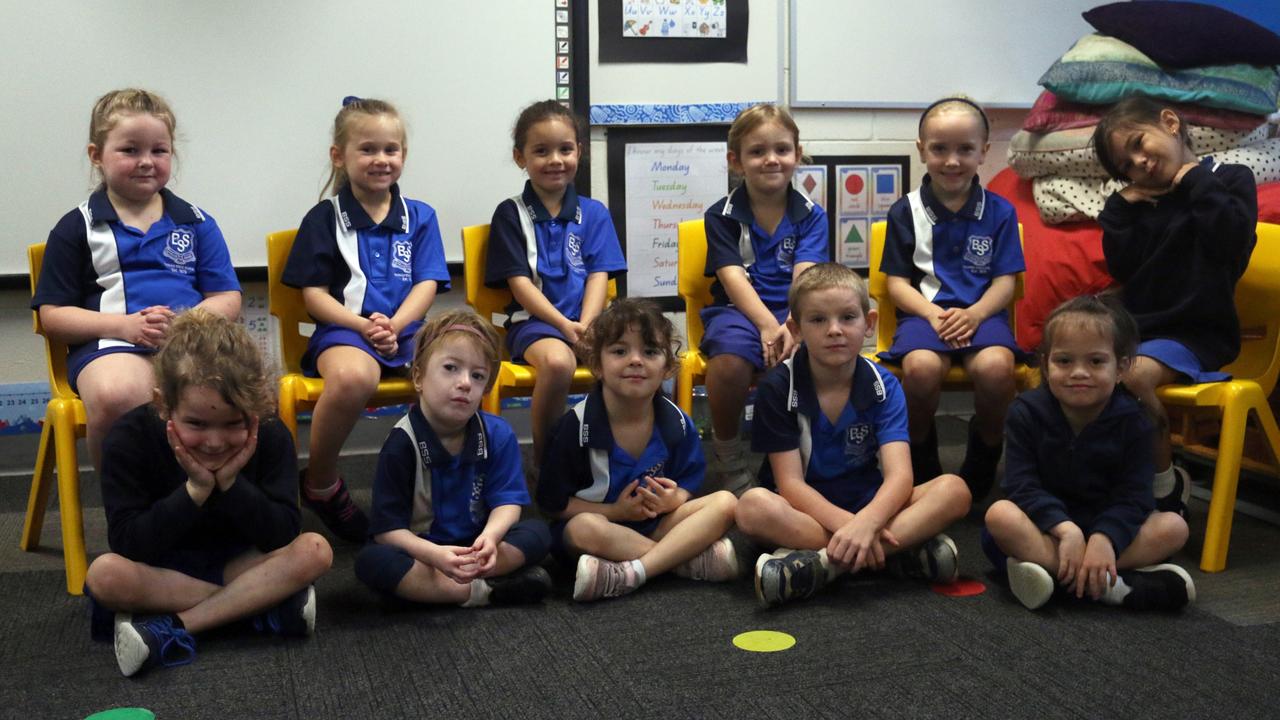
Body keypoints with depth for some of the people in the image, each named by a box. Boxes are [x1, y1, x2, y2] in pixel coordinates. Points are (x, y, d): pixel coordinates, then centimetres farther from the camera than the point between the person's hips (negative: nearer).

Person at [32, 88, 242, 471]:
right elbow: (52, 314, 7)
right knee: (117, 396, -39)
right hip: (110, 343, -1)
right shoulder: (76, 228, 11)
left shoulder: (196, 223, 17)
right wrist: (124, 325, -10)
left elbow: (227, 298, 13)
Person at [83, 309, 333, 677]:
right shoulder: (129, 439, -18)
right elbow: (127, 544, -24)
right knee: (105, 574, -34)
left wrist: (230, 484, -31)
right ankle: (262, 604, -25)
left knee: (314, 550, -27)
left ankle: (173, 627, -27)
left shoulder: (270, 437, -15)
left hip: (237, 563, 1)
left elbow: (282, 536, -19)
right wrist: (195, 490, -32)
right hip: (159, 570, -1)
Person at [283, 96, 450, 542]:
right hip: (344, 328, -3)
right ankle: (319, 484, -13)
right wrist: (363, 326, -16)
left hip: (407, 329, 3)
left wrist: (393, 326, -14)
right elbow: (314, 295, 2)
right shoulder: (324, 218, 8)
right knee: (352, 378, -40)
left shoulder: (419, 218, 16)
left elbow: (427, 285, 6)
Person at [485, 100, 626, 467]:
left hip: (589, 320, 3)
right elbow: (519, 283, -2)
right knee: (557, 362, -38)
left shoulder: (594, 213, 14)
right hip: (534, 320, -3)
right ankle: (544, 462, -16)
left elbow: (599, 276, 4)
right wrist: (565, 326, -15)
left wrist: (585, 325, -15)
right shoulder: (510, 214, 6)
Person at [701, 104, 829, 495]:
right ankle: (729, 459, -12)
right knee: (730, 356, -37)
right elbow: (732, 277, -8)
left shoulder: (810, 215, 9)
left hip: (795, 311, 2)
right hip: (738, 309, -1)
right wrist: (767, 324, -26)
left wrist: (792, 326, -27)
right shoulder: (722, 215, 6)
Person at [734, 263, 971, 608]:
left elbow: (899, 475, -18)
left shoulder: (883, 386, -4)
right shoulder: (778, 388, -9)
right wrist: (847, 526, -32)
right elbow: (790, 483, -15)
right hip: (805, 512, -2)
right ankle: (903, 550, -30)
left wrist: (866, 522, -39)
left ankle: (820, 563, -33)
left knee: (954, 490, -22)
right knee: (753, 506, -35)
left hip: (867, 505, 3)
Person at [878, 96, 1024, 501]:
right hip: (924, 311, 0)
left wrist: (975, 314, -15)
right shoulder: (906, 212, 8)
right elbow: (897, 283, 5)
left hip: (981, 312, 1)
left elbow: (1005, 281, 5)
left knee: (995, 367, -34)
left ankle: (982, 466, -6)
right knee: (922, 366, -36)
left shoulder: (999, 212, 9)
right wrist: (932, 313, -13)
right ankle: (922, 464, -7)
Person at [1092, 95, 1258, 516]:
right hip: (1138, 325, 6)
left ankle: (1166, 485, -13)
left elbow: (1233, 244, -16)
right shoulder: (1142, 202, 15)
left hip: (1196, 333, -5)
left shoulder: (1231, 180, 3)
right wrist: (1121, 208, -1)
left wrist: (1198, 181, -8)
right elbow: (1122, 269, 6)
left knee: (1132, 375, -34)